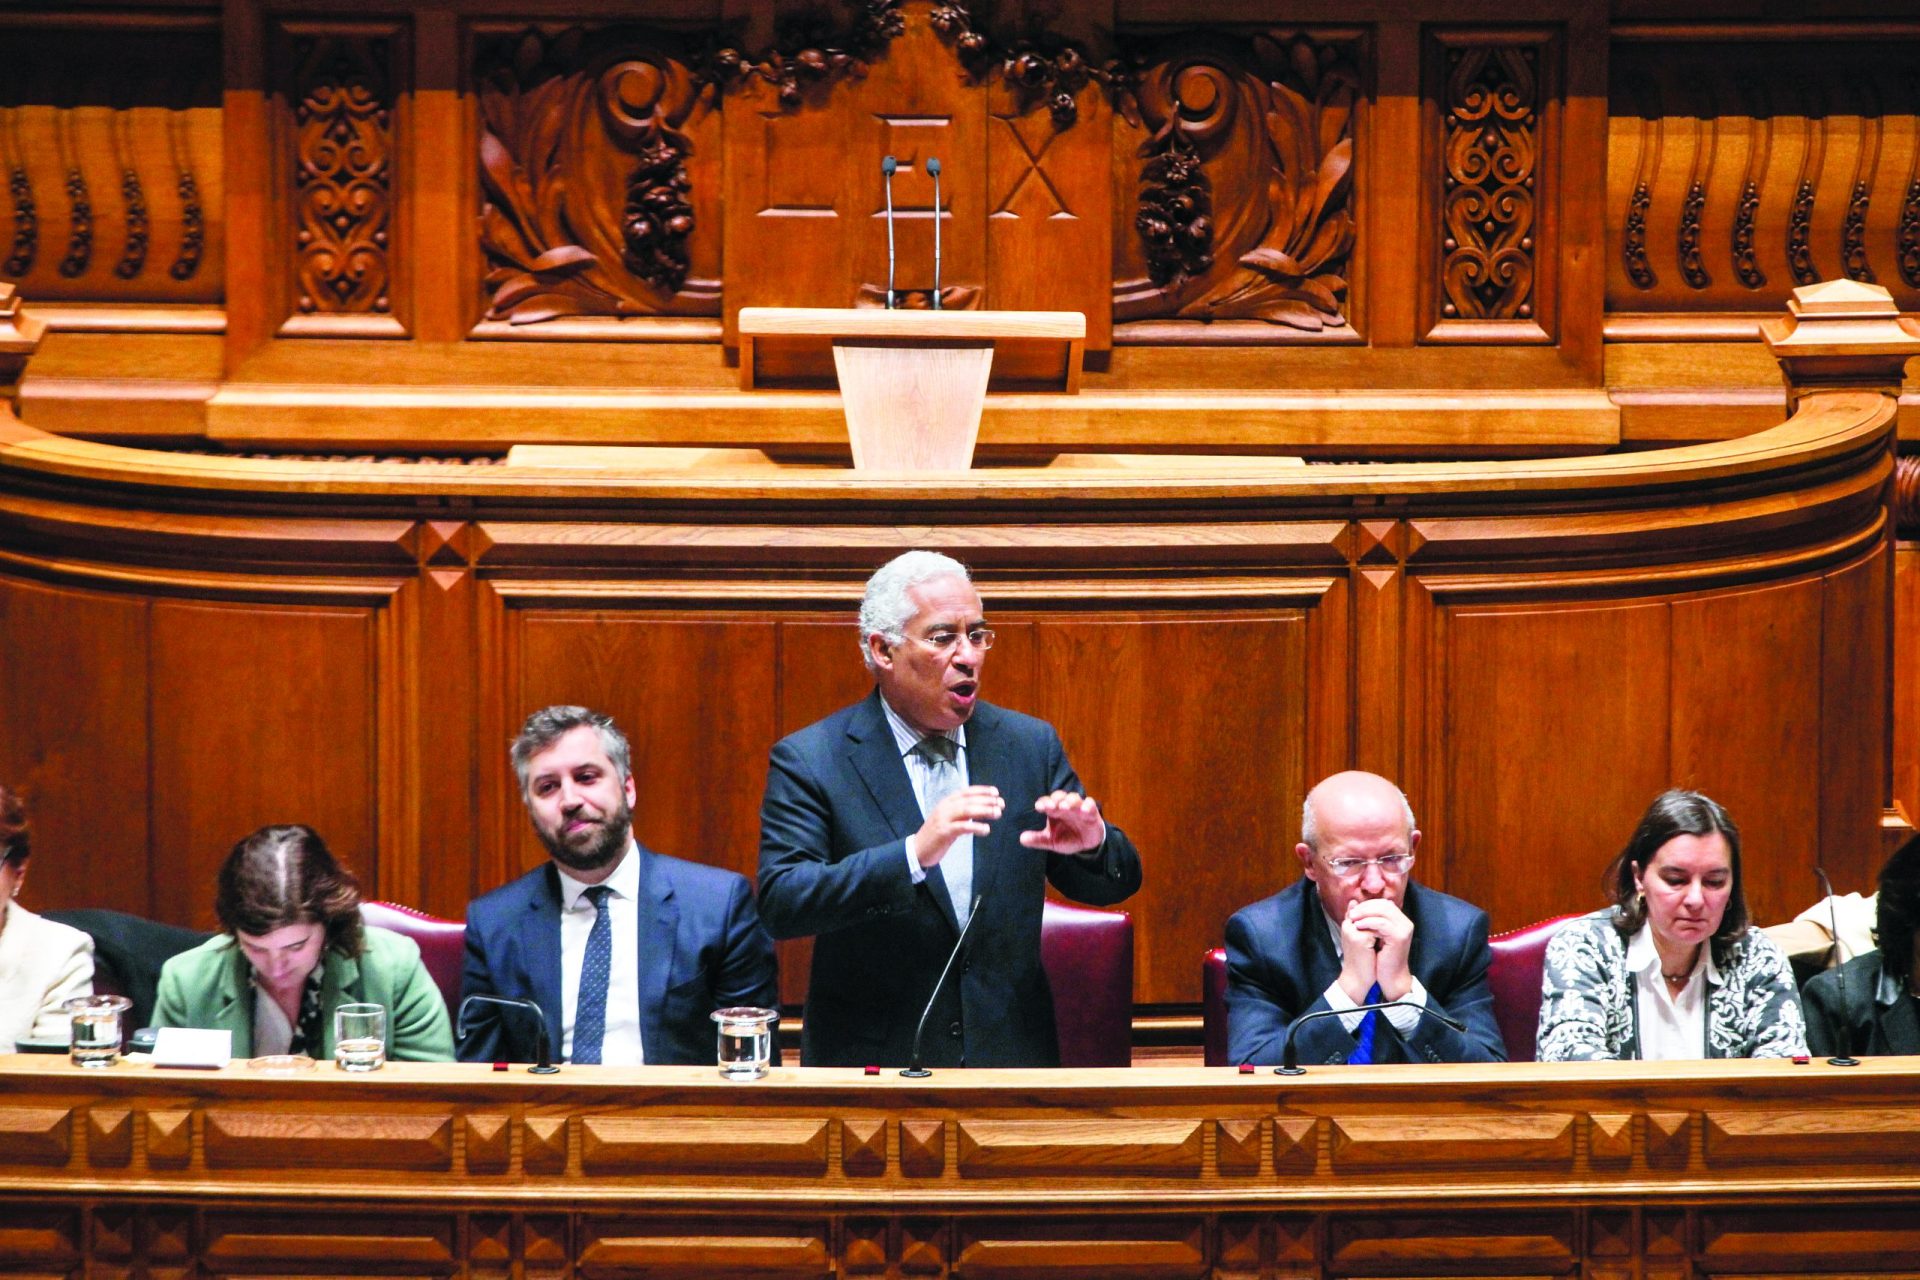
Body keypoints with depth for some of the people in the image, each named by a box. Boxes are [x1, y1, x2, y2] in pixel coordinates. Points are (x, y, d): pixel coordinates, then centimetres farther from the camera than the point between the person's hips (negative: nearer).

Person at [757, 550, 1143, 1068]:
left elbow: (1114, 885, 13)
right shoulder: (808, 761, -1)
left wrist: (1092, 845, -10)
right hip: (873, 1063, -7)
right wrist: (914, 854, -24)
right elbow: (781, 904, -13)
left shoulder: (1029, 745, 10)